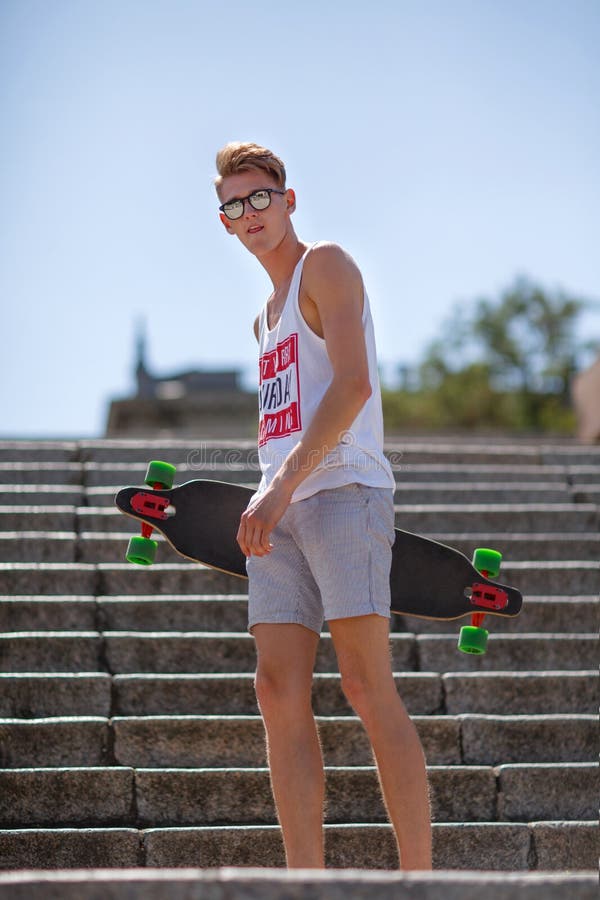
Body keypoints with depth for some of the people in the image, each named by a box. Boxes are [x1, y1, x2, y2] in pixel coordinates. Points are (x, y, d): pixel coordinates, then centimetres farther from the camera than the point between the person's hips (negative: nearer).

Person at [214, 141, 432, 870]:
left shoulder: (326, 266, 0)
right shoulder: (266, 314, 25)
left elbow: (353, 382, -15)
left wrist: (284, 484, -23)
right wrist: (269, 498, 13)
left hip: (342, 490, -8)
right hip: (280, 514, 8)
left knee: (367, 687, -13)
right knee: (279, 692, -2)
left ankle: (420, 881, -12)